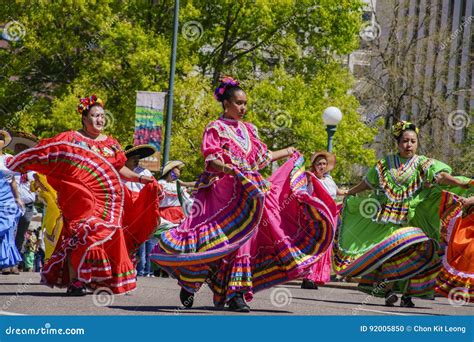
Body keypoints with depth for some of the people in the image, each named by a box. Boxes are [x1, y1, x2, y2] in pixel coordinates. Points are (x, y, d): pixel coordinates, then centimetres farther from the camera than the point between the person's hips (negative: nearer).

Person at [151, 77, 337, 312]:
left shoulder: (248, 129, 18)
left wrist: (288, 152, 38)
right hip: (222, 192, -6)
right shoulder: (216, 128, -1)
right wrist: (228, 168, -32)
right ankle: (189, 283, 1)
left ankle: (236, 294, -5)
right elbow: (211, 159, -12)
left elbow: (262, 156, 28)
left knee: (243, 239, -3)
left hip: (248, 192, 6)